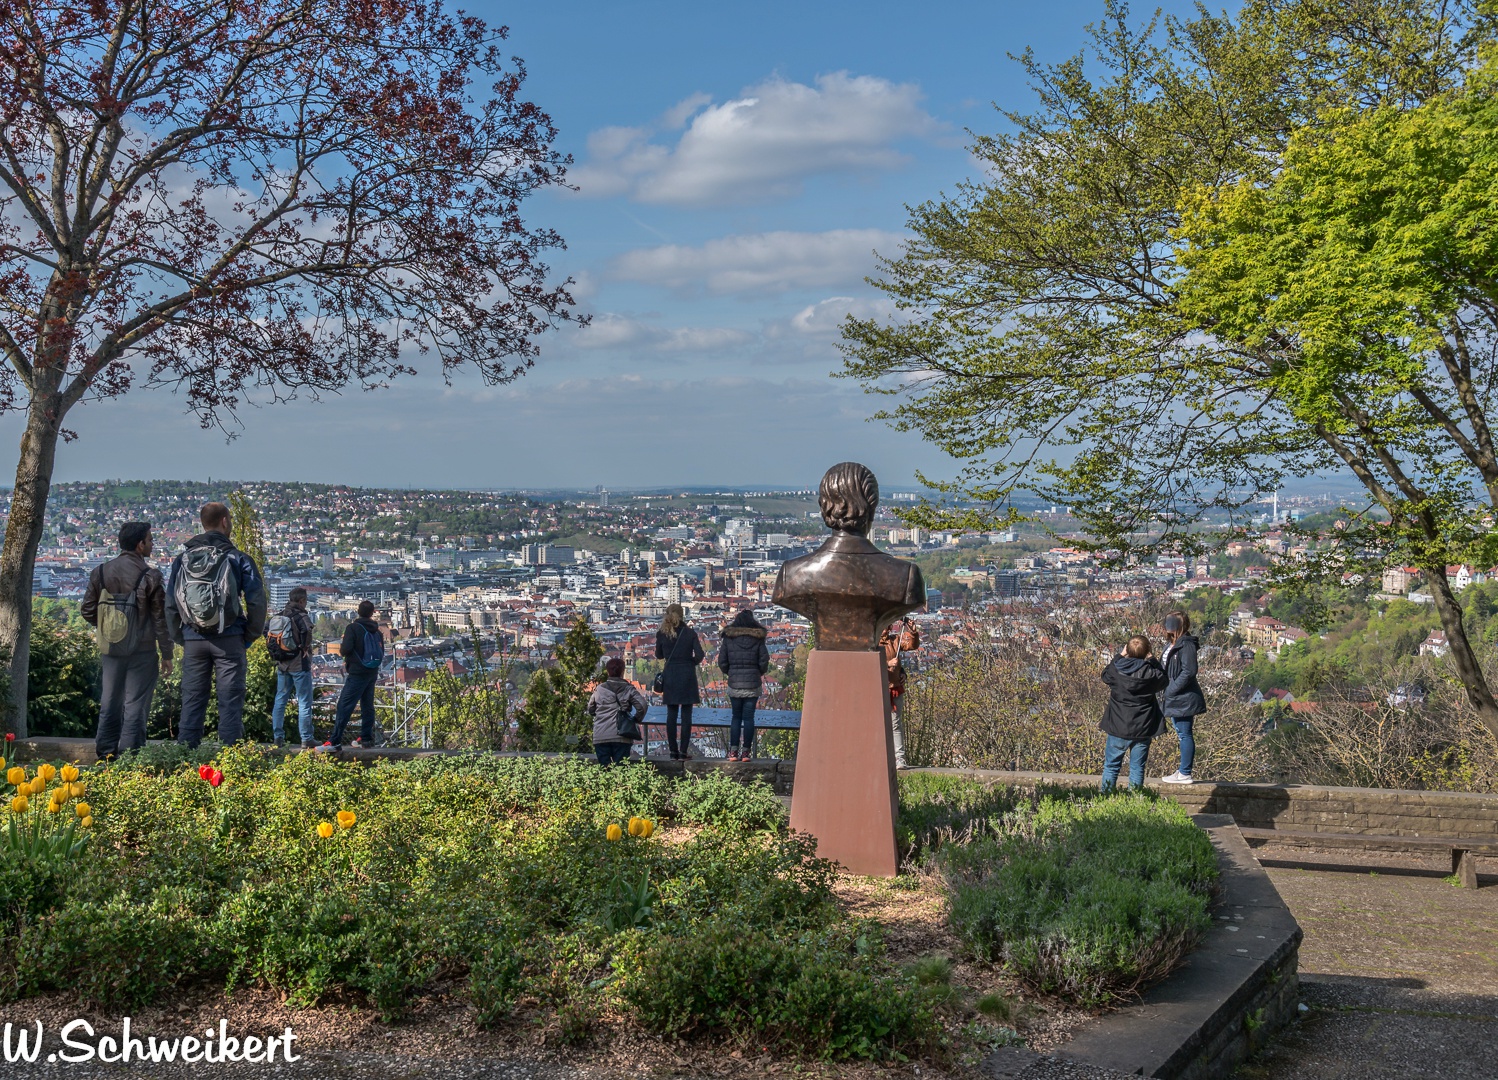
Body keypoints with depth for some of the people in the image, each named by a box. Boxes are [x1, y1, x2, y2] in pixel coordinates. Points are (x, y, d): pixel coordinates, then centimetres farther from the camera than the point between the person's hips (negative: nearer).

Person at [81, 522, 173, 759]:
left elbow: (88, 612, 6)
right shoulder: (150, 575, -10)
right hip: (141, 650, -4)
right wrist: (167, 654, -1)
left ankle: (106, 753, 15)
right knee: (136, 705, -1)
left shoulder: (101, 572, 3)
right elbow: (161, 618, -8)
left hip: (109, 649, 5)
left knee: (109, 704, 13)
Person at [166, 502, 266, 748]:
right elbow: (256, 602, -7)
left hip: (193, 640, 3)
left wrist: (180, 638, 16)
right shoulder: (238, 558, -2)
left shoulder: (182, 559, 8)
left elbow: (170, 603, 8)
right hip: (229, 640, -3)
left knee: (192, 701, 9)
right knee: (230, 701, 1)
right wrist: (250, 635, 5)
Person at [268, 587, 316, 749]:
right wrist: (305, 648, -16)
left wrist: (274, 650, 12)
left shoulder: (279, 616, 7)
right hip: (299, 664, -6)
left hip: (282, 664, 6)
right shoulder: (302, 617, -13)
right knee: (304, 702, 0)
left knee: (280, 700, 14)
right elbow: (306, 631, -33)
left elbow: (266, 629, 11)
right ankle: (306, 740, 0)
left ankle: (278, 737, 15)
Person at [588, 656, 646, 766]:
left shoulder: (599, 689, 10)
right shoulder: (628, 689, 3)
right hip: (621, 736, -2)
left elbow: (590, 709, 18)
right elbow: (642, 705, -10)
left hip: (600, 737, 2)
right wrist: (637, 719, 7)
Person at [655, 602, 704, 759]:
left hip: (670, 675, 2)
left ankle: (673, 751, 6)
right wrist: (692, 662, 9)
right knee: (686, 714, 2)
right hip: (687, 675, -2)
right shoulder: (690, 633, -4)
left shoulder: (661, 634, -1)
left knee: (671, 714, 6)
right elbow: (700, 655, -9)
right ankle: (684, 750, 0)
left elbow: (659, 655, 8)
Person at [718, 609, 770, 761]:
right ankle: (746, 752, 3)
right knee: (748, 717, 4)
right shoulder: (758, 639, -1)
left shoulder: (728, 638, 1)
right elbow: (764, 661, -4)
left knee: (736, 717, 10)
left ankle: (733, 751, 6)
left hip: (734, 684, 1)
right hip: (753, 684, -1)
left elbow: (722, 662, -1)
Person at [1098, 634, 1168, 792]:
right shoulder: (1151, 673, -15)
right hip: (1143, 729, 0)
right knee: (1137, 767, 10)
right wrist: (1152, 660, 10)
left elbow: (1105, 675, 11)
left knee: (1111, 766, 12)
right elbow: (1163, 681, 7)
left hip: (1118, 727, 0)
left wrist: (1119, 657, 13)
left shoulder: (1116, 670, -12)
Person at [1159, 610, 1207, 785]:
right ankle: (1184, 770, 23)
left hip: (1184, 699, -10)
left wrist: (1170, 691, -19)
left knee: (1185, 734, -3)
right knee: (1182, 734, 15)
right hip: (1175, 699, 10)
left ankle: (1185, 774, 2)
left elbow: (1188, 672, -22)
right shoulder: (1171, 644, 13)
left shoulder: (1186, 645, -16)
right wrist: (1166, 692, 9)